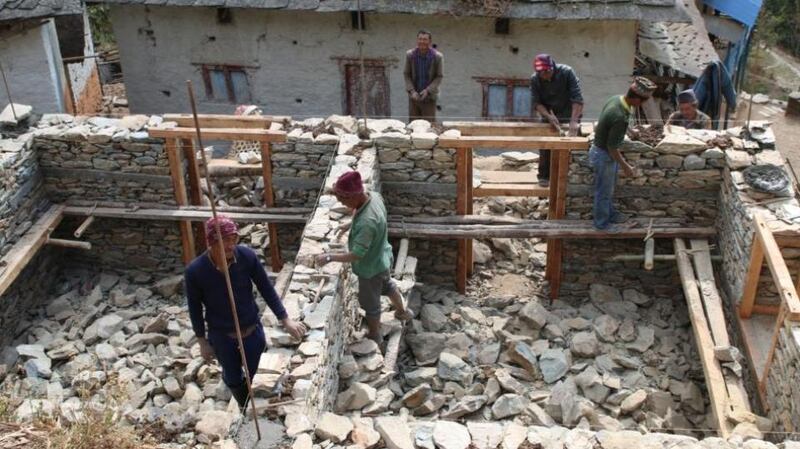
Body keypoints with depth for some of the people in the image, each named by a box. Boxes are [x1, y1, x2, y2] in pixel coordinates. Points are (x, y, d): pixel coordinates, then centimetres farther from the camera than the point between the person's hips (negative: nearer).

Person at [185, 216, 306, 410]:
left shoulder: (247, 256, -21)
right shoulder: (195, 271, -24)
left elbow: (266, 288, -7)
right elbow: (195, 308, -8)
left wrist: (285, 320, -7)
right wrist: (202, 342, -1)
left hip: (252, 330, 1)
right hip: (221, 337, -1)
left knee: (257, 377, 19)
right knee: (234, 379, 21)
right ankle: (246, 409, 51)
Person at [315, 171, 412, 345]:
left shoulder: (366, 222, -43)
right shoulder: (374, 195, -16)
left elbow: (356, 255, -37)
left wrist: (329, 257, -29)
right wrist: (351, 225, 4)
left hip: (370, 267, -8)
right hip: (381, 259, 8)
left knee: (370, 303, 17)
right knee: (387, 286, 34)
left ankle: (375, 337, 42)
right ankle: (403, 311, 60)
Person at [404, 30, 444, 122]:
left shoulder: (438, 56, -10)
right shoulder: (410, 54, -5)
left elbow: (439, 77, -6)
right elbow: (406, 74, 0)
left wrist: (428, 90, -19)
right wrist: (412, 91, -13)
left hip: (429, 97, -2)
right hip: (414, 96, 2)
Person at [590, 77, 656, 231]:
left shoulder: (616, 99, -8)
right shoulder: (620, 118, -36)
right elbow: (612, 147, -27)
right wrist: (625, 165, -13)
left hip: (601, 148, 9)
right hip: (604, 155, -9)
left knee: (608, 188, 27)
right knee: (604, 190, 12)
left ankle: (610, 214, 46)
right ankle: (602, 222, 31)